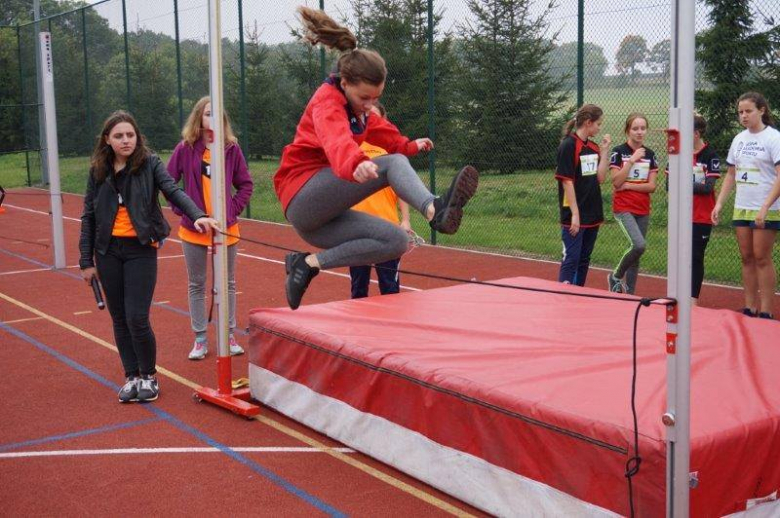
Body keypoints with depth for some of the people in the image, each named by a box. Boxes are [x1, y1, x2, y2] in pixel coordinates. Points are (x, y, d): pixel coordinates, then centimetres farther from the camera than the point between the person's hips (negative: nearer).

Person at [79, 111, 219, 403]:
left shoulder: (150, 164, -4)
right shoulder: (98, 171, 4)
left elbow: (173, 191, -17)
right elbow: (88, 217, 7)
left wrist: (197, 215, -37)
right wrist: (86, 261, 5)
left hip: (141, 250, -3)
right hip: (108, 252, 3)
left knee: (137, 319, -8)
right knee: (120, 319, 9)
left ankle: (149, 376, 13)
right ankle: (132, 377, 23)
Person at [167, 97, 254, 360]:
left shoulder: (231, 148, -1)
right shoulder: (185, 148, -3)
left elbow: (245, 183, 6)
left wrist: (235, 207, -5)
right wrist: (181, 208, -6)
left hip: (226, 227, 1)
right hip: (193, 228, 0)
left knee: (228, 284, 11)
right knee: (196, 286, 8)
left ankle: (229, 335, 23)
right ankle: (200, 339, 18)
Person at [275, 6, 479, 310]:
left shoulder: (357, 105, 12)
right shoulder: (328, 101, -15)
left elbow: (376, 128, 36)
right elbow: (336, 138, -39)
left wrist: (410, 145, 42)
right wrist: (356, 164, -59)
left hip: (320, 217, 9)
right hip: (303, 197, -9)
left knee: (397, 242, -1)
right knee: (392, 164, -23)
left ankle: (310, 263, -4)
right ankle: (436, 211, -48)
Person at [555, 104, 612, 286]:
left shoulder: (594, 147, 10)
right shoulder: (568, 145, -11)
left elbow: (600, 178, 6)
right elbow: (567, 182, -15)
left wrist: (604, 151, 0)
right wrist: (575, 214, -18)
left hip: (592, 214, 8)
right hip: (575, 215, -8)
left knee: (584, 260, 13)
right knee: (571, 259, -6)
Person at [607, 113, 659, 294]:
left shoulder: (649, 154, 6)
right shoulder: (619, 152, -5)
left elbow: (652, 186, 1)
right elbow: (616, 183, -14)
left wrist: (629, 186, -11)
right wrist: (631, 160, -17)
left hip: (643, 210, 5)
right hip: (623, 208, -5)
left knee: (637, 254, 6)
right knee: (639, 245, -23)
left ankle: (629, 293, 17)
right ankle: (616, 277, 0)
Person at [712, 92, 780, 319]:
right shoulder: (739, 139, 10)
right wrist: (719, 203, 9)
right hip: (741, 208, 6)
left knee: (761, 258, -4)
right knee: (747, 258, 7)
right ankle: (750, 309, 14)